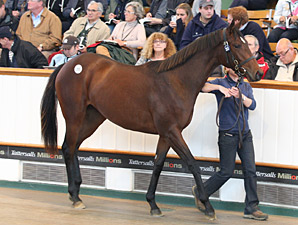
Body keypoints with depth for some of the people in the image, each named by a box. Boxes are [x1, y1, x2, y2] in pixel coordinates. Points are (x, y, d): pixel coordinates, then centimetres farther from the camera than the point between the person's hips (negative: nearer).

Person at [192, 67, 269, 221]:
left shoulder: (246, 86, 13)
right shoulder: (220, 83, 1)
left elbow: (252, 105, -2)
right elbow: (202, 87, -14)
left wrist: (240, 96, -20)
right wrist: (219, 87, -27)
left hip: (245, 134, 5)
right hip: (228, 134, -5)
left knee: (250, 171, -1)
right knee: (226, 172, -2)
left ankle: (251, 208, 5)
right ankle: (200, 192, 20)